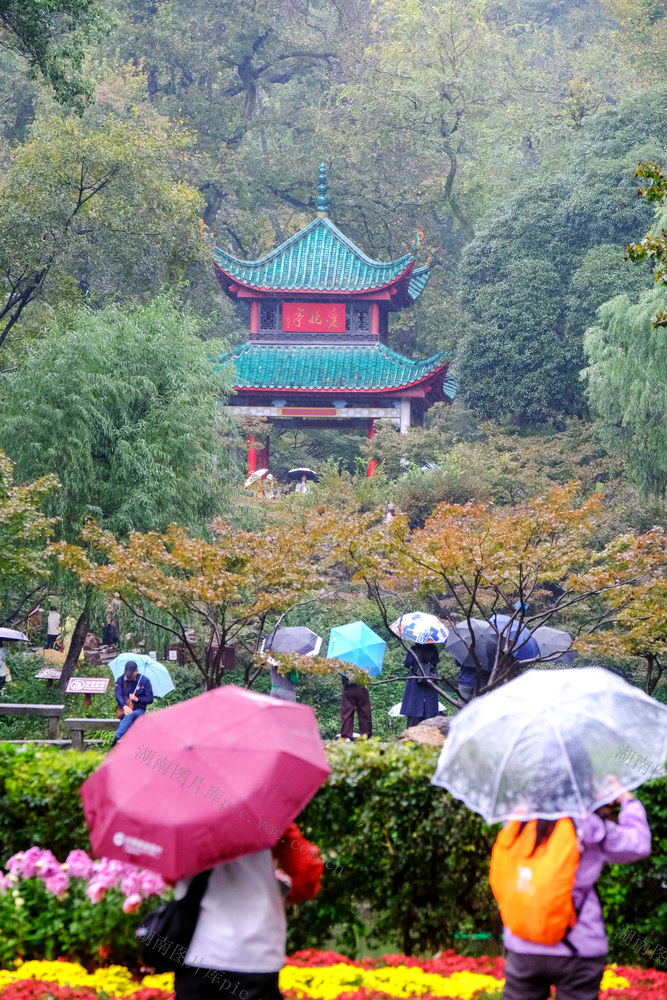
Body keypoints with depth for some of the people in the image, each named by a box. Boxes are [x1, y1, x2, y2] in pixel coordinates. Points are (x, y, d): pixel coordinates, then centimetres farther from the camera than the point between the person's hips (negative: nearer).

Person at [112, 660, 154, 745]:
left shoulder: (144, 681, 2)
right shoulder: (121, 680, 6)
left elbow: (150, 699, 2)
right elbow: (118, 695, -6)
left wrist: (137, 699, -14)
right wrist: (124, 706, -24)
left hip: (138, 710, -2)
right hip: (124, 710, 2)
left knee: (130, 715, -36)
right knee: (127, 715, -34)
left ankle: (117, 737, -46)